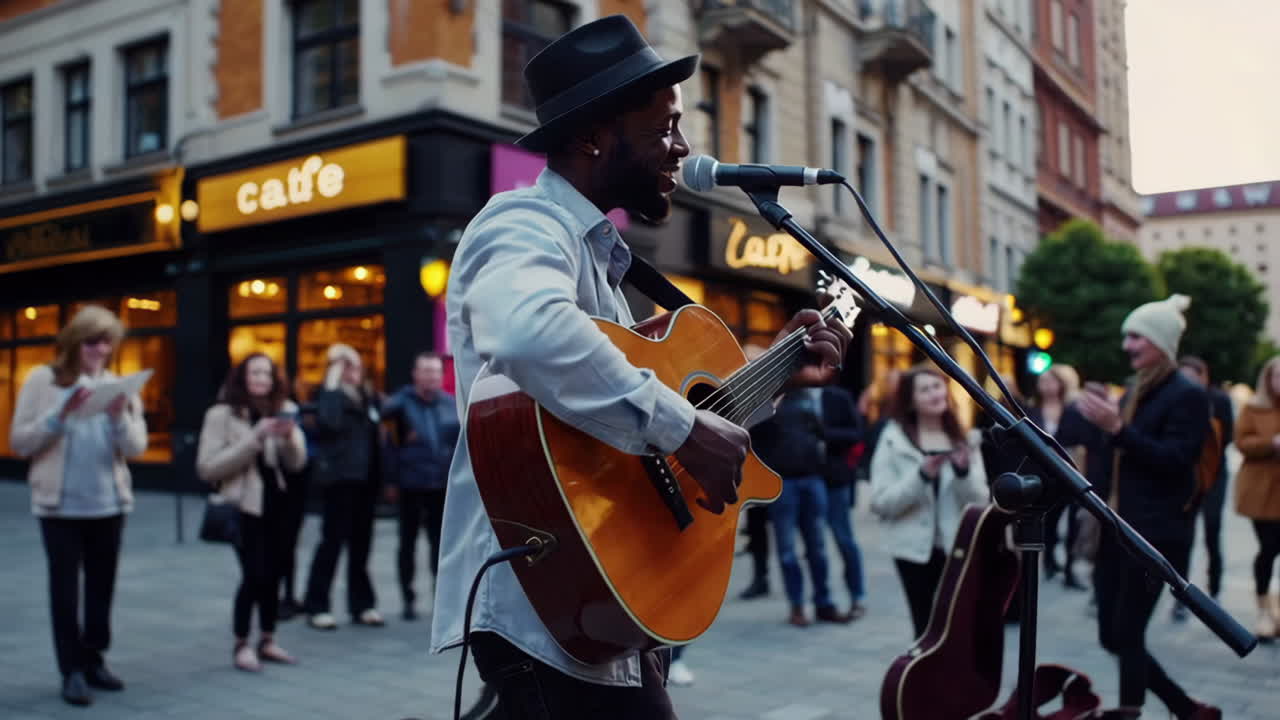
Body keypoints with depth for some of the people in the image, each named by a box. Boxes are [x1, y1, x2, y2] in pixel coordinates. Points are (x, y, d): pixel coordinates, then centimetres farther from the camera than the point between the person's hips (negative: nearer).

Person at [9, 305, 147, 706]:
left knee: (101, 587, 11)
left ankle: (94, 660, 24)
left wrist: (119, 416, -19)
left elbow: (136, 448, -1)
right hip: (60, 506, -3)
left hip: (109, 504, 3)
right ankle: (72, 670, 10)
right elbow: (19, 442, -4)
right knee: (65, 588, 2)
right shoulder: (42, 380, -2)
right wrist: (62, 414, -17)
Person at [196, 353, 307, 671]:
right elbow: (206, 467, -14)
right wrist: (254, 439, -19)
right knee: (255, 574, -10)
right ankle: (241, 645, 6)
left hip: (276, 503, 5)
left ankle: (267, 641, 21)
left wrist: (289, 438, -15)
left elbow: (297, 463, 7)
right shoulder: (222, 414, -5)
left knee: (274, 573, 6)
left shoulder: (284, 411, 8)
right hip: (244, 505, -4)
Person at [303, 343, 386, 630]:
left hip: (366, 477, 7)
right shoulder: (331, 395, -6)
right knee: (333, 541, -5)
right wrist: (332, 386, -22)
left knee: (361, 542, 11)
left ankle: (362, 604, 18)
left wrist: (383, 476, 12)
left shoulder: (367, 397, 14)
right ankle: (316, 606, 3)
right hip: (341, 477, -7)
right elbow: (330, 422, -28)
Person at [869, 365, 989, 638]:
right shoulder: (894, 440, -3)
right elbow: (881, 503, -9)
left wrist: (964, 472, -16)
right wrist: (921, 476, -20)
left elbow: (980, 500, 2)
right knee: (926, 629, 4)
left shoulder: (965, 439, 7)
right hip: (916, 548, -2)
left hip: (959, 547, 2)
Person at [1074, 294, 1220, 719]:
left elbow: (1174, 460, -20)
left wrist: (1117, 427, -25)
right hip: (1118, 527, 9)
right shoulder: (1134, 393, 15)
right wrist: (1103, 420, 4)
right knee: (1113, 636, 11)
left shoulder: (1187, 395, -9)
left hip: (1155, 534, -9)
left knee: (1127, 634, -5)